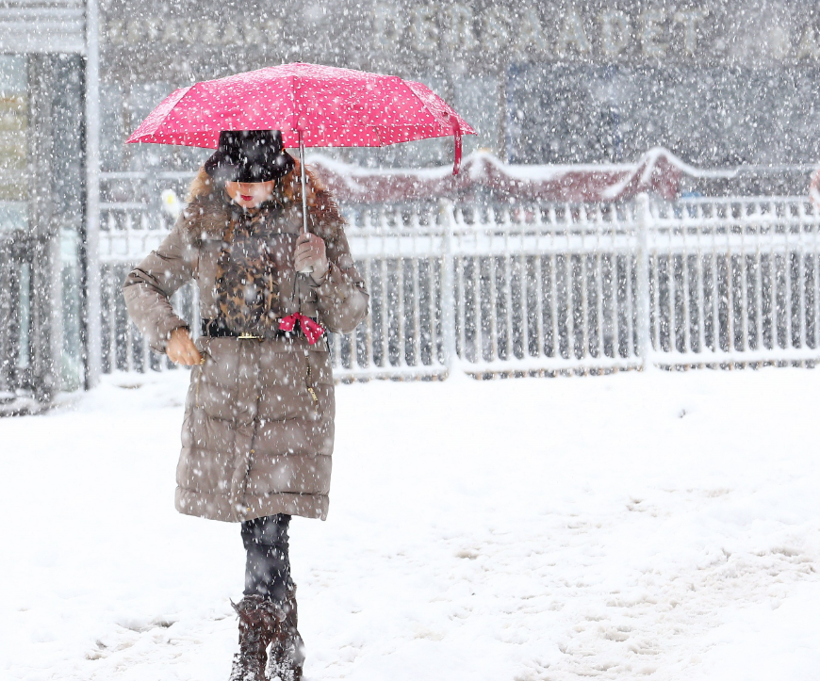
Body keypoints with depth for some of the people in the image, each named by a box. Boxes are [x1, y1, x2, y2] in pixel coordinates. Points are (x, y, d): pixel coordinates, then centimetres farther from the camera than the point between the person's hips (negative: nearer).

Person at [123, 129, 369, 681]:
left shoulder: (314, 217, 1)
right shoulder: (203, 221, 7)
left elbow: (351, 316, 2)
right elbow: (143, 284, 15)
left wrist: (323, 270, -16)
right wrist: (169, 331, -3)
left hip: (293, 389, -3)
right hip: (223, 383, 3)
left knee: (266, 527, -13)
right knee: (262, 531, 7)